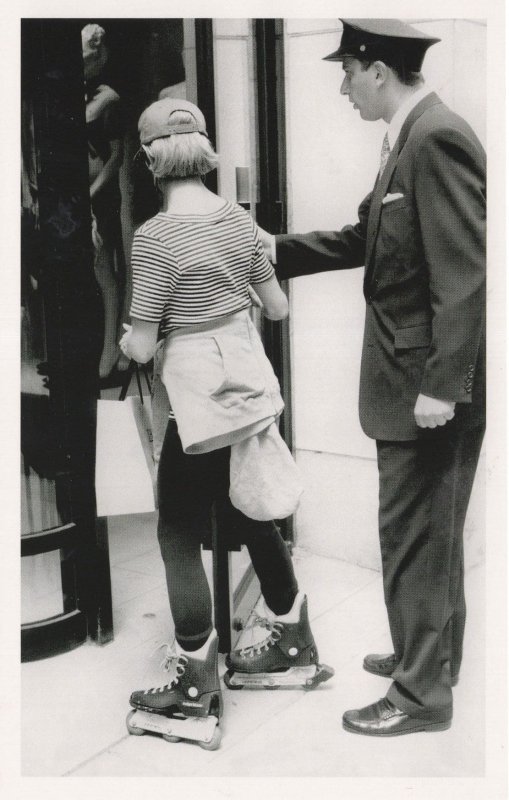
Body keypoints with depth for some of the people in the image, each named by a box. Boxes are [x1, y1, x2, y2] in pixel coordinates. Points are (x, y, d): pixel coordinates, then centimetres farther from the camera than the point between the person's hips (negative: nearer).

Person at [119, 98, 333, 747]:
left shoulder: (155, 237, -16)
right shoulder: (238, 219, 3)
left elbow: (142, 348, -14)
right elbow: (278, 308, 11)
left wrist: (125, 340, 8)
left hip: (198, 400, -7)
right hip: (251, 387, 7)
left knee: (179, 536, 6)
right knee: (251, 517, 20)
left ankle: (197, 687, 16)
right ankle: (293, 646, 34)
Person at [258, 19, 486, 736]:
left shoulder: (438, 139, -18)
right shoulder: (409, 140, 12)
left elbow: (465, 272, -23)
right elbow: (364, 239, 18)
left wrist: (442, 385, -24)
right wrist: (278, 248, 17)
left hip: (431, 384, -10)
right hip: (410, 378, 10)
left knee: (416, 535, 1)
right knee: (427, 529, 20)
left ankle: (423, 693, 18)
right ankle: (429, 652, 38)